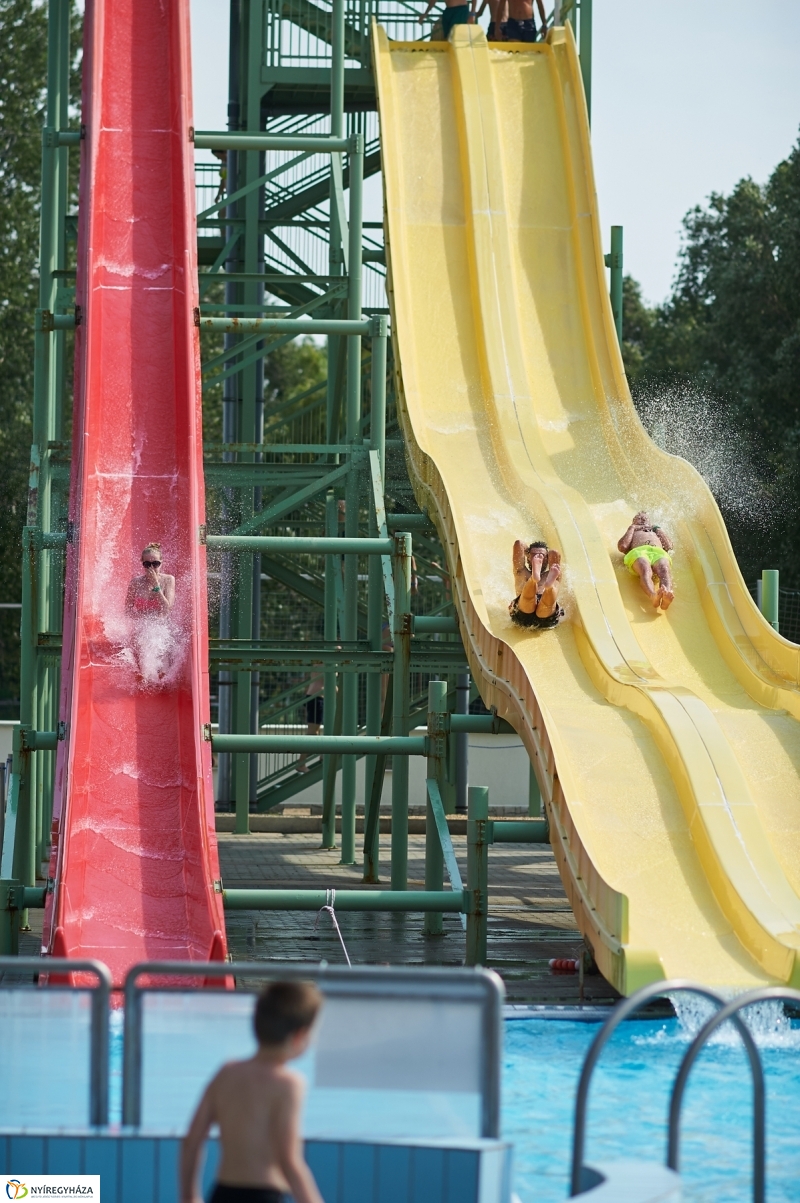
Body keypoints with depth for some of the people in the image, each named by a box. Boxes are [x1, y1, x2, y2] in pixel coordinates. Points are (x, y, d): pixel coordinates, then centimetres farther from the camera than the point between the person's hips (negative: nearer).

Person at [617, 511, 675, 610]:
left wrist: (658, 529, 34)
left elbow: (669, 546, 26)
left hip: (659, 552, 1)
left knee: (664, 571, -40)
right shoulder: (632, 534, 43)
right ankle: (653, 596, -75)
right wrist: (631, 528, 30)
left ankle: (667, 593, -75)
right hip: (638, 553, -1)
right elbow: (622, 546, 18)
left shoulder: (656, 532, 47)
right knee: (645, 571, -42)